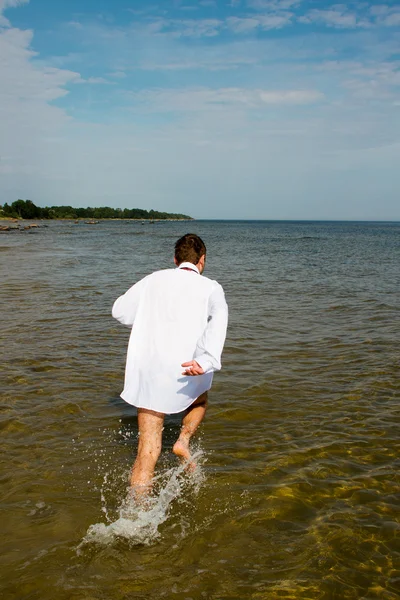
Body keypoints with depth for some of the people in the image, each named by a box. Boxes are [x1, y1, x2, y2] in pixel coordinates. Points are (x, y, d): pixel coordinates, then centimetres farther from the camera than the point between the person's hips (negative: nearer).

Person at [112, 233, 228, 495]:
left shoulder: (155, 279, 12)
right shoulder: (210, 287, 4)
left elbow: (120, 311, 13)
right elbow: (218, 318, -16)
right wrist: (207, 360, -29)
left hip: (146, 369, 2)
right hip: (184, 372, -1)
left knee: (148, 451, 7)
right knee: (200, 401, 35)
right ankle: (183, 440, 13)